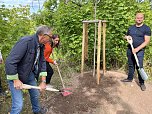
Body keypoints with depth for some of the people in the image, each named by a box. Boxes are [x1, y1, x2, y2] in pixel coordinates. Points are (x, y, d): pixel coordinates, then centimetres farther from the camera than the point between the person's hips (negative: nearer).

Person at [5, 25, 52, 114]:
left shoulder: (41, 46, -4)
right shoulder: (26, 41, -30)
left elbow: (42, 62, 3)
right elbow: (10, 62, -32)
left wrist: (43, 81, 0)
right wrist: (16, 80, -24)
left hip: (30, 74, 8)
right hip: (16, 75, -8)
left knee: (35, 95, 23)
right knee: (18, 105, -8)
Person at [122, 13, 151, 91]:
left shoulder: (146, 28, -4)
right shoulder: (131, 28, 12)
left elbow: (147, 41, -11)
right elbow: (126, 36, 25)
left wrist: (137, 49, -21)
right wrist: (127, 37, -1)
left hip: (139, 50, -5)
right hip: (130, 49, 5)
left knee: (139, 66, -8)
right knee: (131, 65, 14)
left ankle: (141, 83, 4)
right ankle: (130, 78, 29)